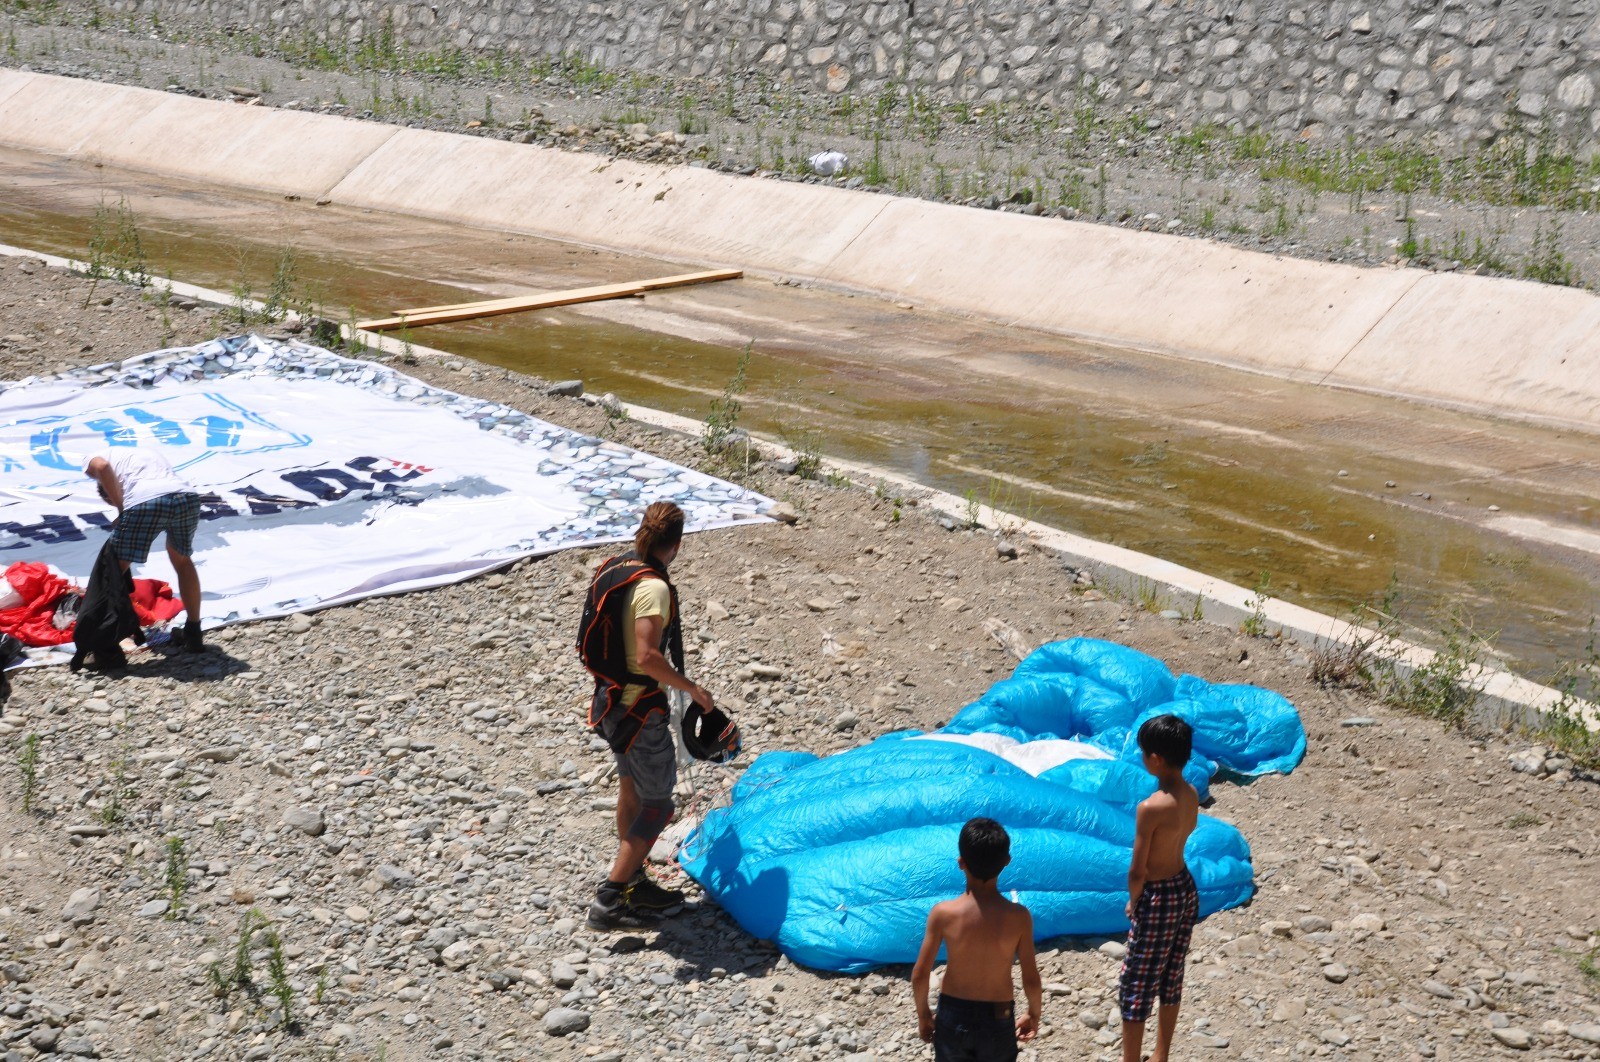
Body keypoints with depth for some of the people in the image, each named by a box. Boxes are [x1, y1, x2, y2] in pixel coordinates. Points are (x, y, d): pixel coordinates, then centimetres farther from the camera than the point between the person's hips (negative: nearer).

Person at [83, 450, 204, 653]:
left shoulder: (98, 458, 28)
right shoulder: (150, 453, 43)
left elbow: (101, 467, 2)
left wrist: (121, 509, 8)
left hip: (144, 501, -5)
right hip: (187, 496, 5)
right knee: (183, 561, 31)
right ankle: (193, 635, 37)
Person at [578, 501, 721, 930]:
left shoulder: (612, 568, 2)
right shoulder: (653, 588, -25)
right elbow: (647, 657, -32)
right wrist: (692, 688, -20)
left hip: (611, 698, 9)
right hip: (641, 711, -9)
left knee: (631, 790, 23)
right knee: (657, 807, 1)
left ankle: (634, 885, 35)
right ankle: (606, 903, 2)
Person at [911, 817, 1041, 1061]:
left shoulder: (943, 913, -17)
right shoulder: (1018, 916, -17)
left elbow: (920, 974, -10)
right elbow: (1031, 980, -10)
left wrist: (923, 1014, 7)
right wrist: (1034, 1014, 9)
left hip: (953, 1015, 0)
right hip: (998, 1020, 0)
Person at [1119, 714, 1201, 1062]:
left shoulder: (1151, 807, -27)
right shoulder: (1191, 795, -4)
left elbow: (1137, 871, -22)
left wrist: (1133, 902, -1)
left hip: (1159, 900, -8)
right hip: (1186, 890, 8)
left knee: (1135, 988, 6)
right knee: (1171, 980, 21)